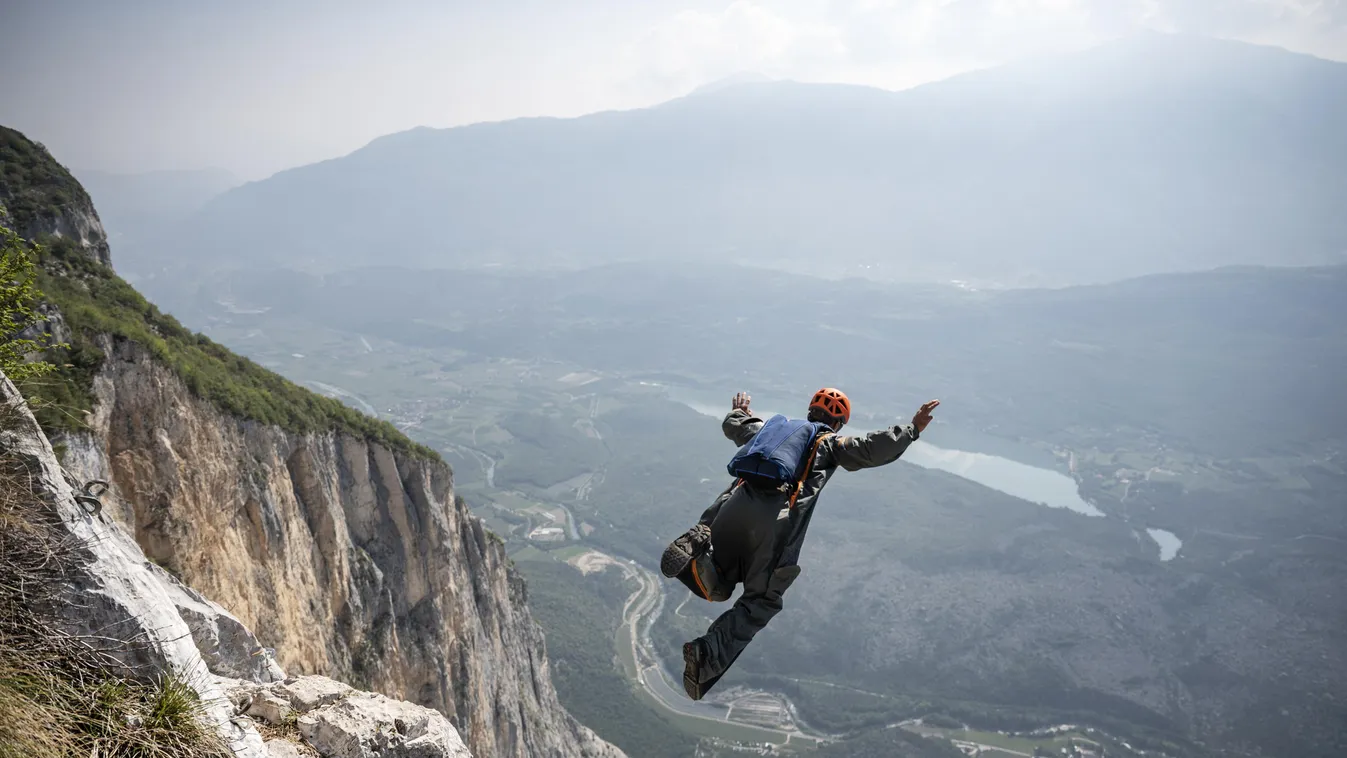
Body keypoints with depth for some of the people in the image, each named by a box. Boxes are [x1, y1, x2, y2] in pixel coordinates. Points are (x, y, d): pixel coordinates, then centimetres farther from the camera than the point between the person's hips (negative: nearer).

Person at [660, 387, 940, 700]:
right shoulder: (831, 443, 19)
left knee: (717, 589, 21)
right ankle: (707, 656, -11)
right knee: (760, 603, 10)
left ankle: (696, 549, -13)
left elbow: (732, 426, 47)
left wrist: (737, 411, 70)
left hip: (736, 505, 4)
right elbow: (874, 449, 5)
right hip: (776, 522, -4)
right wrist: (912, 428, 16)